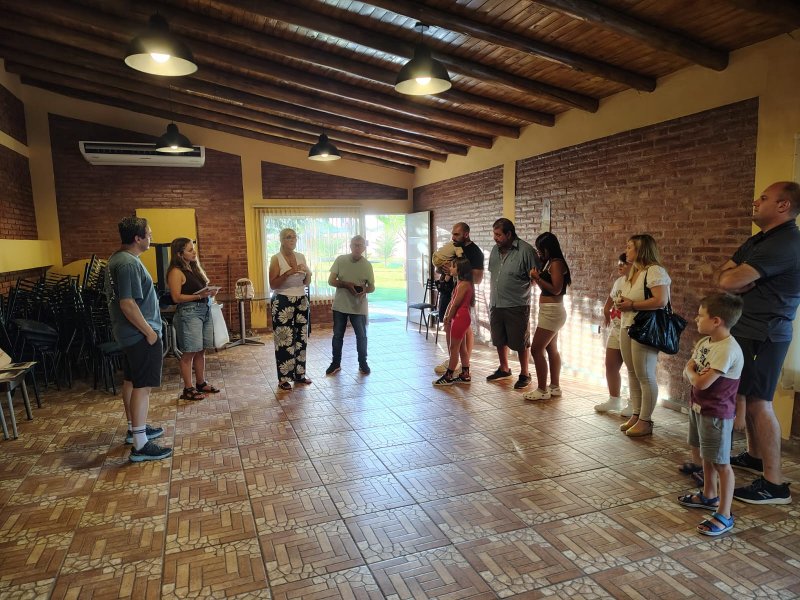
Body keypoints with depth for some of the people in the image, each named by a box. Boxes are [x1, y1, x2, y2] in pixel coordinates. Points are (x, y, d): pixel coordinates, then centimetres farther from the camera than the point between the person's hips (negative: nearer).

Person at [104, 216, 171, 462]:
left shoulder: (117, 258, 11)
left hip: (129, 333, 11)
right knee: (142, 386, -8)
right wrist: (149, 331, -19)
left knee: (131, 381, 19)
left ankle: (135, 428, 33)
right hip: (140, 334, -11)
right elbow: (127, 304, -26)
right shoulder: (129, 264, -21)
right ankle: (140, 445, -4)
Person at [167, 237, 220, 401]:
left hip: (204, 310, 8)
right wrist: (200, 296, -21)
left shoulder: (195, 267, 15)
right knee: (189, 352, -2)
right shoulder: (176, 272, -10)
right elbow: (177, 297, -15)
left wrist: (210, 292, 4)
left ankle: (201, 383, 24)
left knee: (201, 351, 13)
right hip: (188, 312, -8)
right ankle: (188, 389, 6)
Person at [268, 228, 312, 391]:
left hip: (301, 301, 5)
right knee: (284, 341, -5)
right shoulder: (276, 259, -7)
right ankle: (283, 379, 4)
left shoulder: (301, 257, 9)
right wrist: (288, 273, -24)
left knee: (301, 339, 7)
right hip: (283, 303, -5)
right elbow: (272, 285, -13)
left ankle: (299, 374, 19)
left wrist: (308, 272, -8)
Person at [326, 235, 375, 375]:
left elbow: (372, 287, 4)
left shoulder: (367, 265, -2)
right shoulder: (340, 260, -3)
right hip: (340, 305, 1)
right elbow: (331, 281, -4)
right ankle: (336, 363, 23)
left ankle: (363, 363, 20)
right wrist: (346, 284, -21)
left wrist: (365, 290, -19)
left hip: (359, 307, 0)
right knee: (337, 335, 10)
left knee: (361, 336, 4)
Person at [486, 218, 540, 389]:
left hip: (517, 306, -6)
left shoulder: (525, 250, -13)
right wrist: (491, 298, 13)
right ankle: (504, 369, 36)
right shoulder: (495, 249, 8)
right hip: (496, 305, 7)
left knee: (520, 343, 5)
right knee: (499, 341, 18)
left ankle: (524, 374, 21)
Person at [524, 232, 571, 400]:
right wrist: (537, 277, 3)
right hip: (550, 311, 11)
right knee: (551, 350, 15)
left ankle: (542, 390, -3)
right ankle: (555, 387, 24)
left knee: (536, 350, -9)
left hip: (552, 312, -11)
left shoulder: (556, 263, -14)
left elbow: (556, 289, -21)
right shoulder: (550, 263, 14)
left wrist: (537, 278, -16)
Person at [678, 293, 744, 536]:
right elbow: (688, 371, 9)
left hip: (716, 413, -9)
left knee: (720, 462, 0)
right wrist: (694, 372, -13)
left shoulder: (728, 350, -25)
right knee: (706, 456, 24)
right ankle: (709, 495, 42)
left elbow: (701, 383, -27)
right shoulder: (704, 342, 4)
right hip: (699, 407, 10)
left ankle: (724, 515, 10)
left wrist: (692, 372, -8)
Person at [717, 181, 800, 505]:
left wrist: (735, 275, -1)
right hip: (748, 330, 10)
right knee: (748, 395, 18)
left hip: (764, 336, -10)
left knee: (758, 402, -8)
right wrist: (742, 278, -12)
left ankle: (774, 483, -2)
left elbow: (730, 281, -24)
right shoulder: (758, 240, 15)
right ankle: (754, 455, 33)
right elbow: (724, 274, 10)